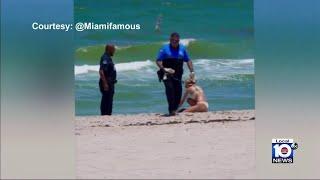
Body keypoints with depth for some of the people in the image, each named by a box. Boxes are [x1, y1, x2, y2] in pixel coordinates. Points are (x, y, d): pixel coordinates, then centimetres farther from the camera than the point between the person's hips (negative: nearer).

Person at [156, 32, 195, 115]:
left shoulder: (182, 48, 9)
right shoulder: (165, 48, -2)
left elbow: (188, 60, 15)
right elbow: (158, 61, -4)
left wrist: (192, 71, 5)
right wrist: (164, 69, -20)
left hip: (178, 74, 4)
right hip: (167, 74, -4)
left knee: (178, 91, 1)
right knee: (170, 89, -20)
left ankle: (175, 109, 16)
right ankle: (171, 110, -21)